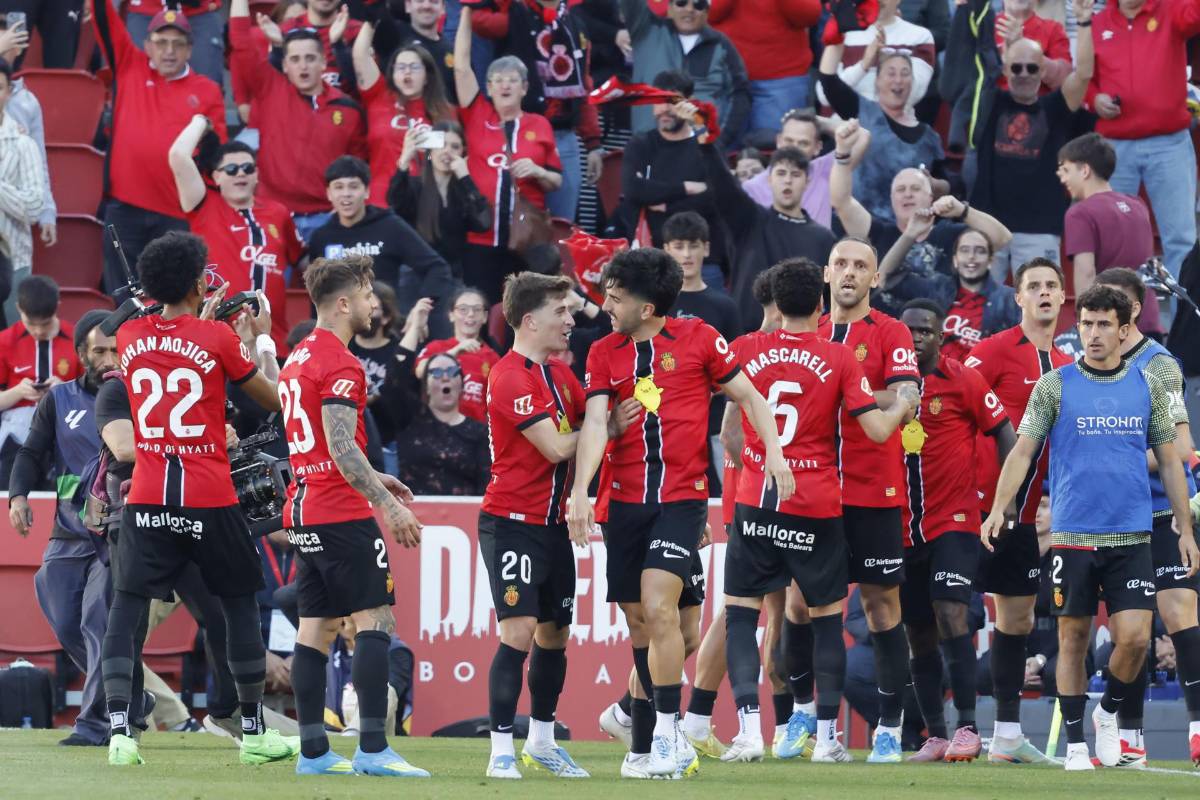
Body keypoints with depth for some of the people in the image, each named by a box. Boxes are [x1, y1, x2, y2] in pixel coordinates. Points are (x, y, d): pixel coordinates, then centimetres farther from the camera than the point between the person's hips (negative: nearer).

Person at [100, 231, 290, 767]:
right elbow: (273, 398, 5)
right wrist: (263, 336, 20)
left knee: (126, 609, 3)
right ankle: (253, 732, 18)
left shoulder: (129, 337, 3)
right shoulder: (218, 340, -7)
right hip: (209, 499, -2)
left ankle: (119, 731, -13)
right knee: (239, 604, 13)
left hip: (146, 500, 2)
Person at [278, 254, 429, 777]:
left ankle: (313, 752, 7)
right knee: (375, 619, -10)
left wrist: (371, 479, 29)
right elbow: (341, 447, -21)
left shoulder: (298, 358, 17)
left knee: (316, 626, 8)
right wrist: (387, 505, -22)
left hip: (304, 513, 9)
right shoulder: (340, 363, -13)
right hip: (342, 514, -9)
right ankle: (372, 748, -17)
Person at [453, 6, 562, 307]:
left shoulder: (539, 125, 8)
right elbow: (461, 66, 3)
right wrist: (467, 10, 2)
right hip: (481, 236, 0)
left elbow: (557, 181, 13)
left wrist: (537, 172, -10)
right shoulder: (477, 117, 7)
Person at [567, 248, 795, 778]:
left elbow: (747, 395, 9)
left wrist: (774, 450, -4)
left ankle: (667, 734, -14)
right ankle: (646, 745, 18)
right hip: (626, 500, 4)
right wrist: (580, 492, -15)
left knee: (658, 606, -19)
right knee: (638, 623, 7)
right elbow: (595, 422, -3)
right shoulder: (604, 353, 8)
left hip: (682, 497, -4)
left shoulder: (698, 339, 1)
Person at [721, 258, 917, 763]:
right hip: (817, 508, 0)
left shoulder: (746, 350, 1)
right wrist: (904, 405, 14)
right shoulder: (839, 359, -3)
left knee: (740, 615, 5)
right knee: (827, 621, 12)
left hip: (755, 501, 0)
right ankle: (827, 736, 11)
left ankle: (749, 729, -10)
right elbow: (878, 430, -5)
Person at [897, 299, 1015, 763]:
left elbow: (1003, 433, -2)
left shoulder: (962, 381, -4)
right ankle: (936, 737, 13)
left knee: (951, 615, -18)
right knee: (918, 636, 6)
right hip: (903, 528, 4)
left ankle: (967, 727, -15)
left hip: (954, 521, -4)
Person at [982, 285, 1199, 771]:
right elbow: (1023, 450, -2)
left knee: (1134, 636, -9)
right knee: (1073, 637, 2)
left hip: (1131, 538, 1)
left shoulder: (1148, 388, 8)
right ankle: (1075, 743, 12)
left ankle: (1109, 712, 17)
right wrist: (999, 507, -16)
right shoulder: (1054, 386, 1)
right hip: (1073, 535, -1)